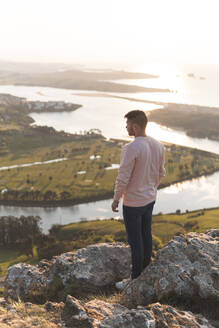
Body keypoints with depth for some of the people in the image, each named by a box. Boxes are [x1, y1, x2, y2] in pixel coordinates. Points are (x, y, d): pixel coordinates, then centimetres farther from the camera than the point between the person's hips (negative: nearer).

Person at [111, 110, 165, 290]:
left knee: (135, 241, 5)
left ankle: (136, 279, 19)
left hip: (132, 203, -7)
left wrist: (115, 199, -8)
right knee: (146, 235, 22)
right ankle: (145, 268, 39)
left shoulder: (131, 149, -27)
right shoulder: (158, 145, -3)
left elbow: (123, 179, -23)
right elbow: (161, 173, 9)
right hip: (150, 199, 7)